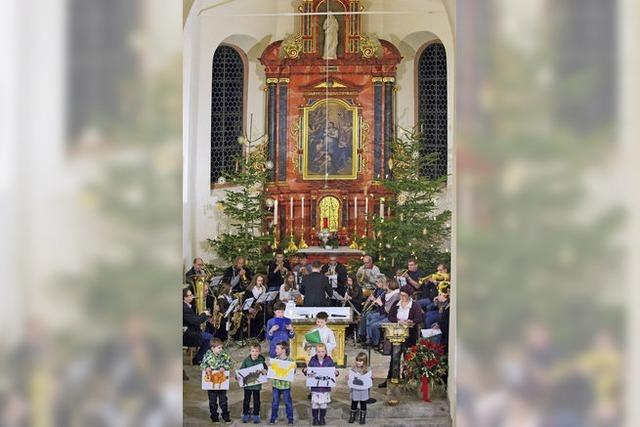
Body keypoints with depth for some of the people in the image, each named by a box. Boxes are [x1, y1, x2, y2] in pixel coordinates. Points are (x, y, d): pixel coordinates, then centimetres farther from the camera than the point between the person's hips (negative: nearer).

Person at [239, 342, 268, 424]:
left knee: (256, 401, 9)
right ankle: (245, 414, 24)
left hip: (257, 384, -1)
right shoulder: (246, 361, -4)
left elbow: (266, 370, 0)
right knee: (246, 400, 11)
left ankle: (256, 415, 21)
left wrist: (264, 372, -22)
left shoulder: (261, 361, -5)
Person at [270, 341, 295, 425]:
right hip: (276, 384, 3)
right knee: (275, 402, 13)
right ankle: (274, 417, 25)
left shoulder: (289, 360, -10)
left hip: (285, 385, -3)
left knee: (288, 402, 8)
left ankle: (290, 418, 19)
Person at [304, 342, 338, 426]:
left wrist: (335, 373, -23)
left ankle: (322, 418, 28)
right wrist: (305, 371, -21)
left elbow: (333, 371, -1)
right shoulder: (312, 361, -6)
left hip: (326, 387, 0)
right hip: (315, 386, 0)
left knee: (323, 403, 12)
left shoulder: (329, 361, -5)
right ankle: (315, 418, 23)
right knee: (314, 403, 6)